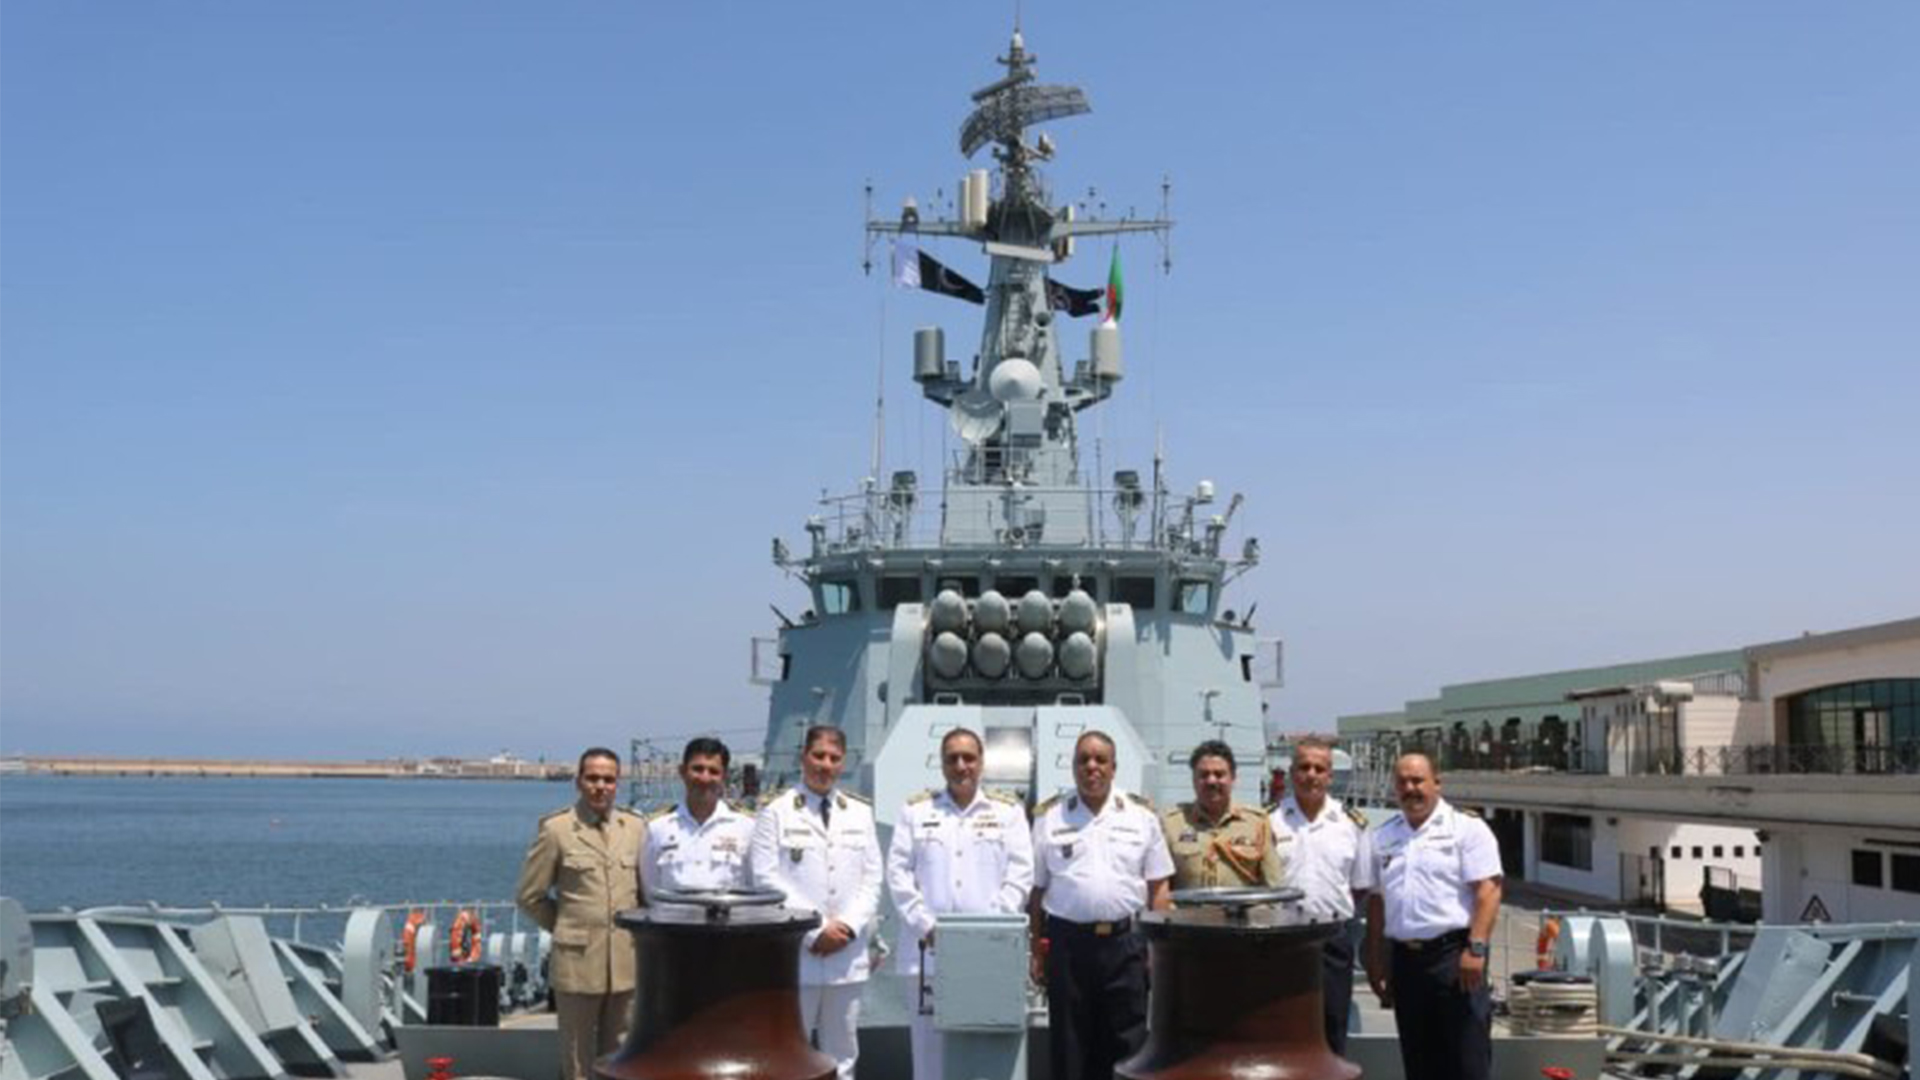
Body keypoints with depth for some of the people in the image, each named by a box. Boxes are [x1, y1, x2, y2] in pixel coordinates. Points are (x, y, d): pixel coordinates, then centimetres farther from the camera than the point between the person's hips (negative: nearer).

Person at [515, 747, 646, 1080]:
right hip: (578, 962, -3)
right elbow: (529, 896, 1)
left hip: (626, 962, 3)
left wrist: (636, 929, 7)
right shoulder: (556, 829, -3)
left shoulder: (635, 827, 7)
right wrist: (566, 928, 4)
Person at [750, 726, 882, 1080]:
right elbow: (767, 879, -7)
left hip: (847, 955, 4)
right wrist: (815, 931, -12)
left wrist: (850, 926, -6)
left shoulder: (860, 813, 12)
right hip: (795, 954, -4)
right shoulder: (776, 812, -1)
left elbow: (872, 877, 10)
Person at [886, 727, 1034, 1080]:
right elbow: (898, 872, 6)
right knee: (929, 1040, 1)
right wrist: (926, 925, -5)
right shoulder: (916, 810, 12)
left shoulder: (1007, 811, 11)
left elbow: (1020, 875, 4)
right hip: (929, 948, 1)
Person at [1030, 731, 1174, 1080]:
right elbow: (1037, 890, 6)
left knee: (1128, 1044, 4)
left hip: (1126, 943, 0)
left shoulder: (1141, 815, 7)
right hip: (1068, 943, 0)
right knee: (1069, 1047, 7)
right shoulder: (1050, 818, 6)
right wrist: (1037, 951, 2)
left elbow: (1158, 888, 7)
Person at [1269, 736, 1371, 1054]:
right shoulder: (1269, 821, 0)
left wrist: (1336, 912, 5)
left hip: (1333, 940, 2)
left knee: (1332, 1035, 8)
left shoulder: (1351, 823, 7)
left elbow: (1360, 885, 14)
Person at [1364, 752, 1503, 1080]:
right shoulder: (1384, 837, 15)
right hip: (1405, 957, 6)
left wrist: (1475, 948, -19)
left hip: (1453, 953, -6)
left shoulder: (1467, 828, -2)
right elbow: (1377, 901, 18)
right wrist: (1376, 961, 14)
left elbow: (1488, 891, -10)